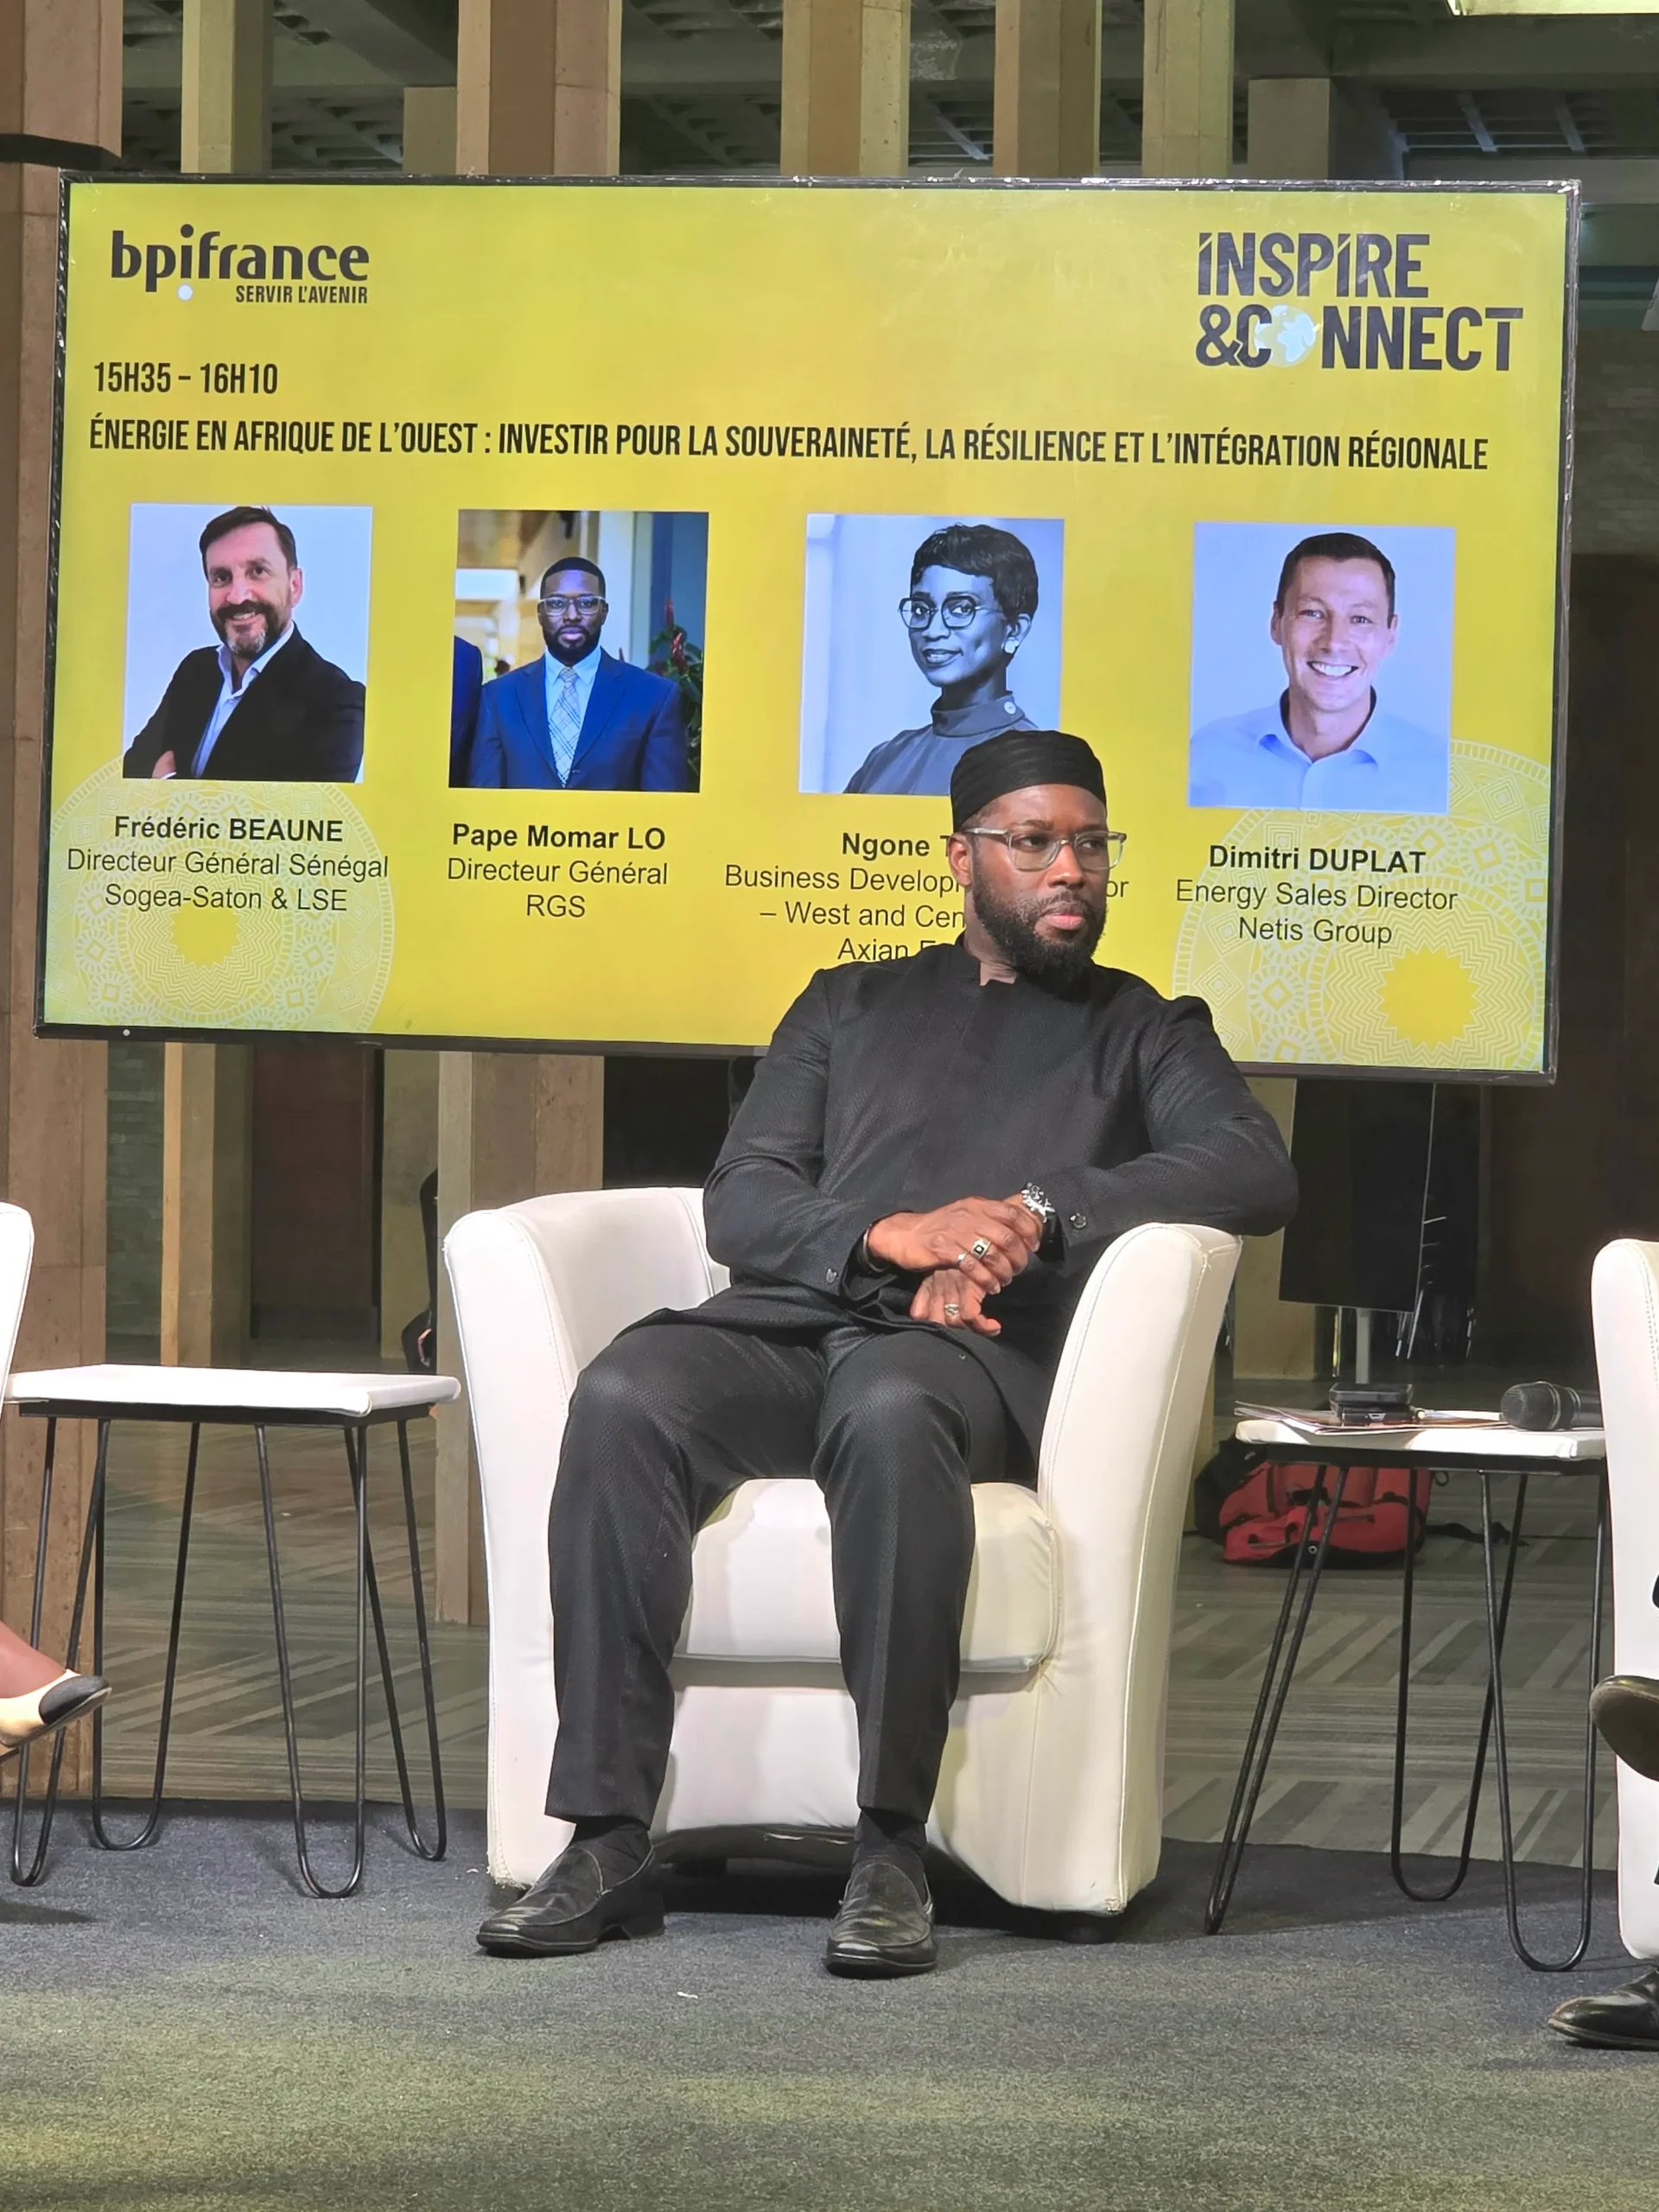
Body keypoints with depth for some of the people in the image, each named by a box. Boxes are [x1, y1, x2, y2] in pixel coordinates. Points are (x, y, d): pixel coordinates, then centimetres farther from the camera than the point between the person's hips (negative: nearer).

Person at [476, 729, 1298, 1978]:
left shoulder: (1142, 1030, 24)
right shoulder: (851, 1005, 29)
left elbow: (1257, 1172, 3)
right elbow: (740, 1201, 16)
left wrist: (1041, 1213, -10)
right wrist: (894, 1237, -6)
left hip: (973, 1354, -3)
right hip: (793, 1318, 3)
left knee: (888, 1412, -41)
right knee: (624, 1398, -31)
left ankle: (892, 1851, -39)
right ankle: (608, 1843, -33)